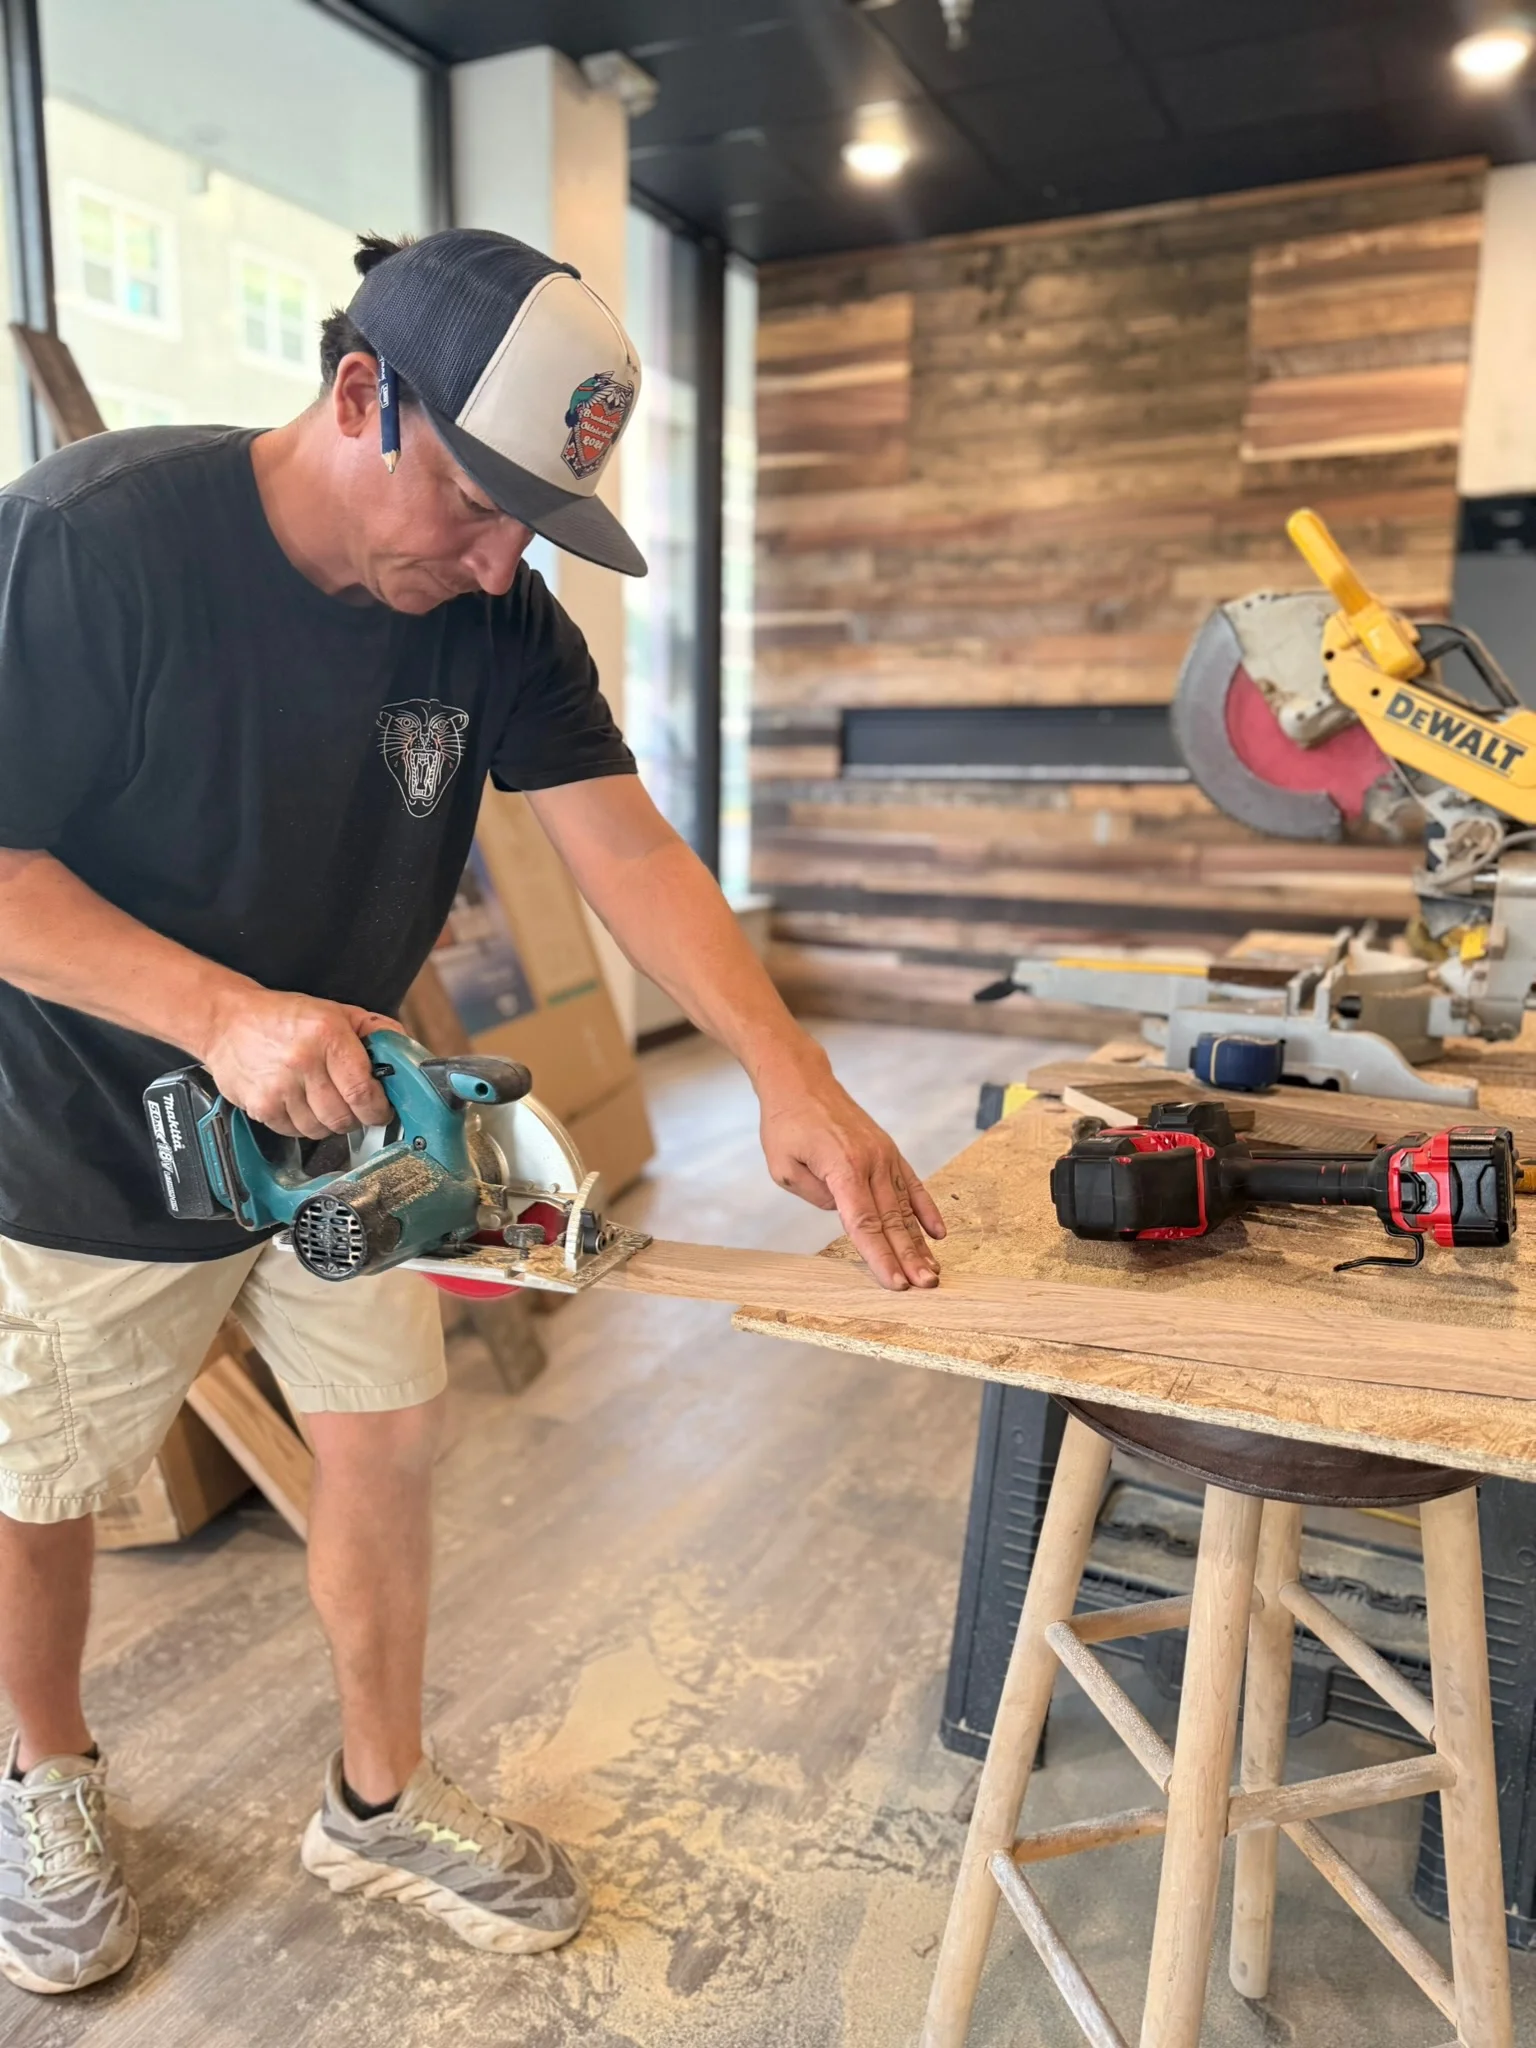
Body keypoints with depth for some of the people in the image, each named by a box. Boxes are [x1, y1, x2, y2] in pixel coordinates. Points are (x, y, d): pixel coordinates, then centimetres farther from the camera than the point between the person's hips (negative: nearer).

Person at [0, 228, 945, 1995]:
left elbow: (626, 850, -16)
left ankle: (380, 1803, 34)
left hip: (334, 1124, 4)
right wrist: (220, 1016, -35)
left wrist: (792, 1080, -28)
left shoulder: (494, 611, -9)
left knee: (386, 1447, 8)